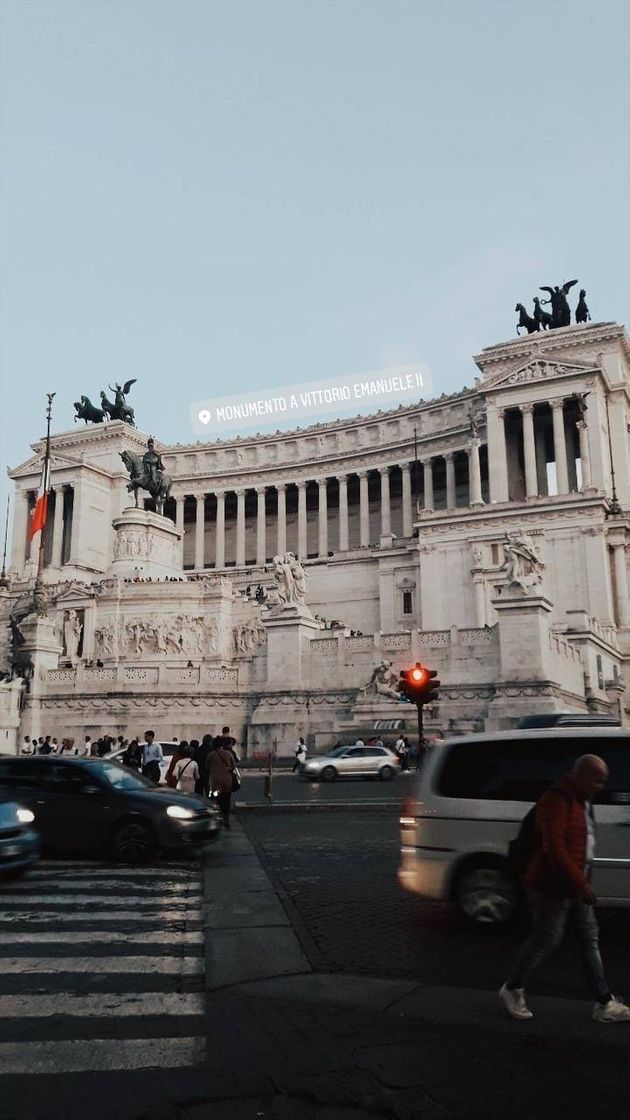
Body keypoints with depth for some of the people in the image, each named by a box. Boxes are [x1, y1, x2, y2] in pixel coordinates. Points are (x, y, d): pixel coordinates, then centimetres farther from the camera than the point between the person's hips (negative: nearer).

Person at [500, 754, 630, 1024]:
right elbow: (554, 848, -27)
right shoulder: (557, 800, -21)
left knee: (590, 939, 11)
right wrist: (581, 884, -25)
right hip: (553, 887, -10)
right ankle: (512, 989, 18)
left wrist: (582, 883, 21)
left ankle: (604, 1003, 18)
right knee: (546, 939, 0)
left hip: (575, 886, 10)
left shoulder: (582, 799, 12)